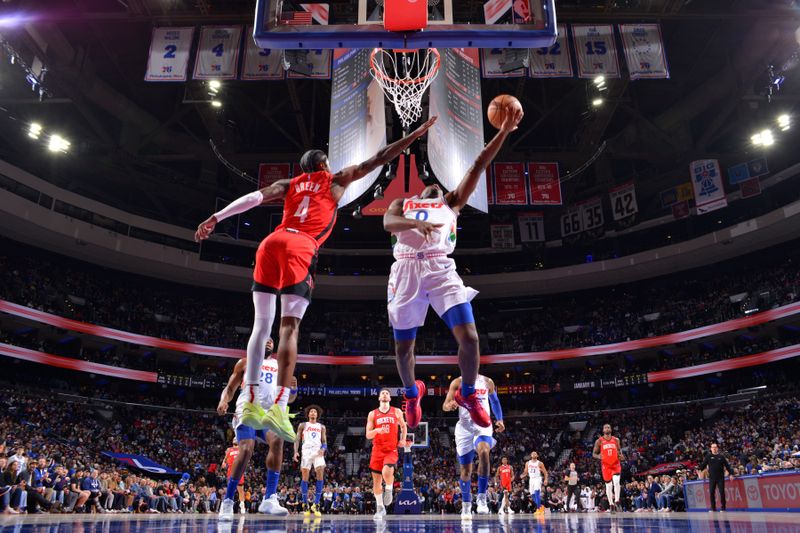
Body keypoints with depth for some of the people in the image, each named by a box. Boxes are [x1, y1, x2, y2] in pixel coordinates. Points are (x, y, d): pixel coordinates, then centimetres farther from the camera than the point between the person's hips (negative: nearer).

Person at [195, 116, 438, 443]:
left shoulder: (289, 184, 28)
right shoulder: (337, 180, 22)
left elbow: (254, 197, 12)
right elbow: (379, 159, 24)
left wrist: (216, 218, 7)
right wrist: (416, 133, 32)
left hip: (270, 244, 4)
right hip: (299, 249, -4)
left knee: (262, 325, 6)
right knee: (290, 327, -10)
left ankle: (250, 403, 3)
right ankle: (280, 406, -20)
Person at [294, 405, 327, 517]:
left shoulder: (321, 427, 20)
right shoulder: (302, 425, 17)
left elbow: (324, 442, 15)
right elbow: (297, 440, 9)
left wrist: (323, 449, -8)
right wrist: (295, 451, -7)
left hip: (318, 451, 1)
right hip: (306, 451, -1)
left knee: (320, 475, -16)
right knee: (305, 476, -6)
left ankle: (316, 504, -10)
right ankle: (305, 505, 5)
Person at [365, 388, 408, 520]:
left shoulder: (397, 412, 6)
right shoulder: (372, 414, 5)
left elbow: (403, 426, 21)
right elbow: (368, 435, 2)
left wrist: (403, 439, 5)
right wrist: (376, 430, -18)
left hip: (392, 450, -2)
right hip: (377, 450, 2)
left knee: (387, 472, -28)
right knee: (376, 480, 3)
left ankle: (389, 490, 5)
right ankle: (380, 508, 20)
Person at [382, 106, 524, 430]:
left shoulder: (451, 202, 25)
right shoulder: (402, 204, 22)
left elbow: (477, 168, 16)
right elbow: (388, 223, -2)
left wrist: (504, 132, 9)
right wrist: (415, 223, -23)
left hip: (440, 269, 0)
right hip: (406, 270, 0)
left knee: (469, 337, -14)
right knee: (403, 347, 6)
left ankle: (467, 394, 14)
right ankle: (412, 392, 37)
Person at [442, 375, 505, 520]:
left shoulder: (487, 382, 6)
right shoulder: (458, 382, 0)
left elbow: (495, 401, 21)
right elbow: (444, 406, -3)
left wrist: (500, 419, 9)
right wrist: (450, 405, -27)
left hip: (483, 424, 0)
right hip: (465, 426, 0)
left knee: (484, 452, -31)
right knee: (466, 469, 5)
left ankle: (482, 498, -22)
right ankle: (466, 506, 23)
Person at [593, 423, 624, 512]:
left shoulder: (616, 440, 6)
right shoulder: (599, 441, 0)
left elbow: (619, 451, 15)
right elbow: (594, 453, 3)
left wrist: (621, 456, -7)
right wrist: (598, 456, -19)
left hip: (616, 464, 0)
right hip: (606, 465, 0)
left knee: (616, 482, -20)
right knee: (608, 485, 4)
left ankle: (616, 501, -13)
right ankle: (611, 504, 14)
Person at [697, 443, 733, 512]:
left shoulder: (721, 456, 7)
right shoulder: (708, 457, 7)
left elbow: (727, 466, 8)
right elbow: (703, 464, 3)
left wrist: (730, 474, 1)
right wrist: (699, 468, -11)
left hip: (720, 478, 0)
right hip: (712, 478, 1)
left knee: (722, 492, -2)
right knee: (711, 492, 0)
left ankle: (723, 508, 7)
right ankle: (713, 508, 7)